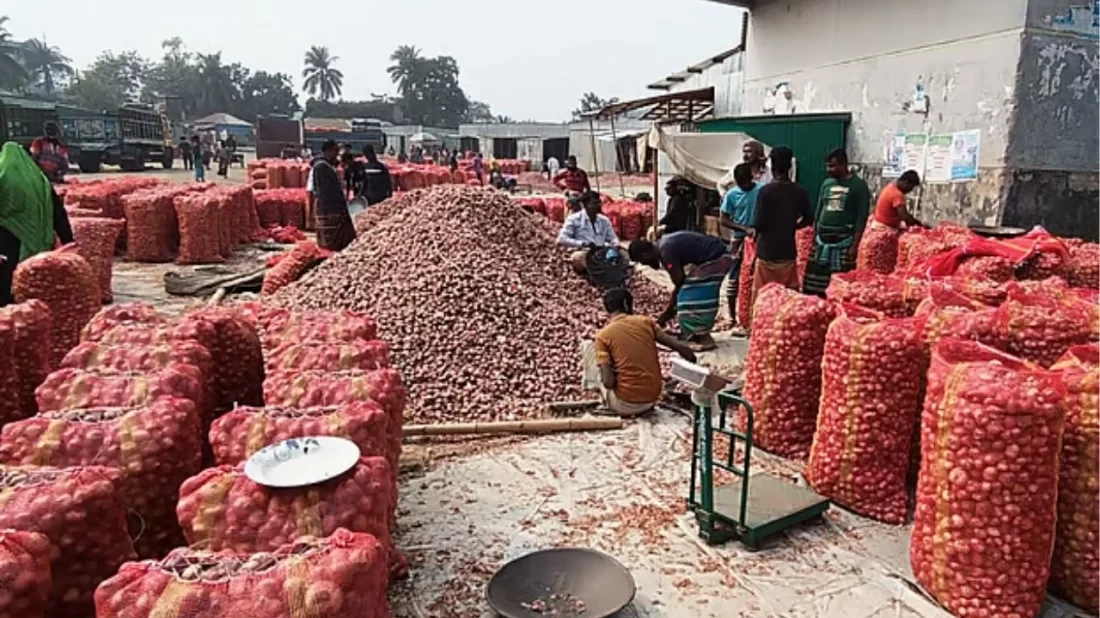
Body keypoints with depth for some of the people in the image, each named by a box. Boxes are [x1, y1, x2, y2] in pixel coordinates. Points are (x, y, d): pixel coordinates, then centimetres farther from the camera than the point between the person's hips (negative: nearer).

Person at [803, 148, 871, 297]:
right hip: (822, 241, 5)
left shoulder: (859, 185, -3)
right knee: (812, 286, 2)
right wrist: (813, 239, 13)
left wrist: (855, 245, -13)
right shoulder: (827, 184, 12)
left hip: (843, 242, -5)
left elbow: (861, 218, -7)